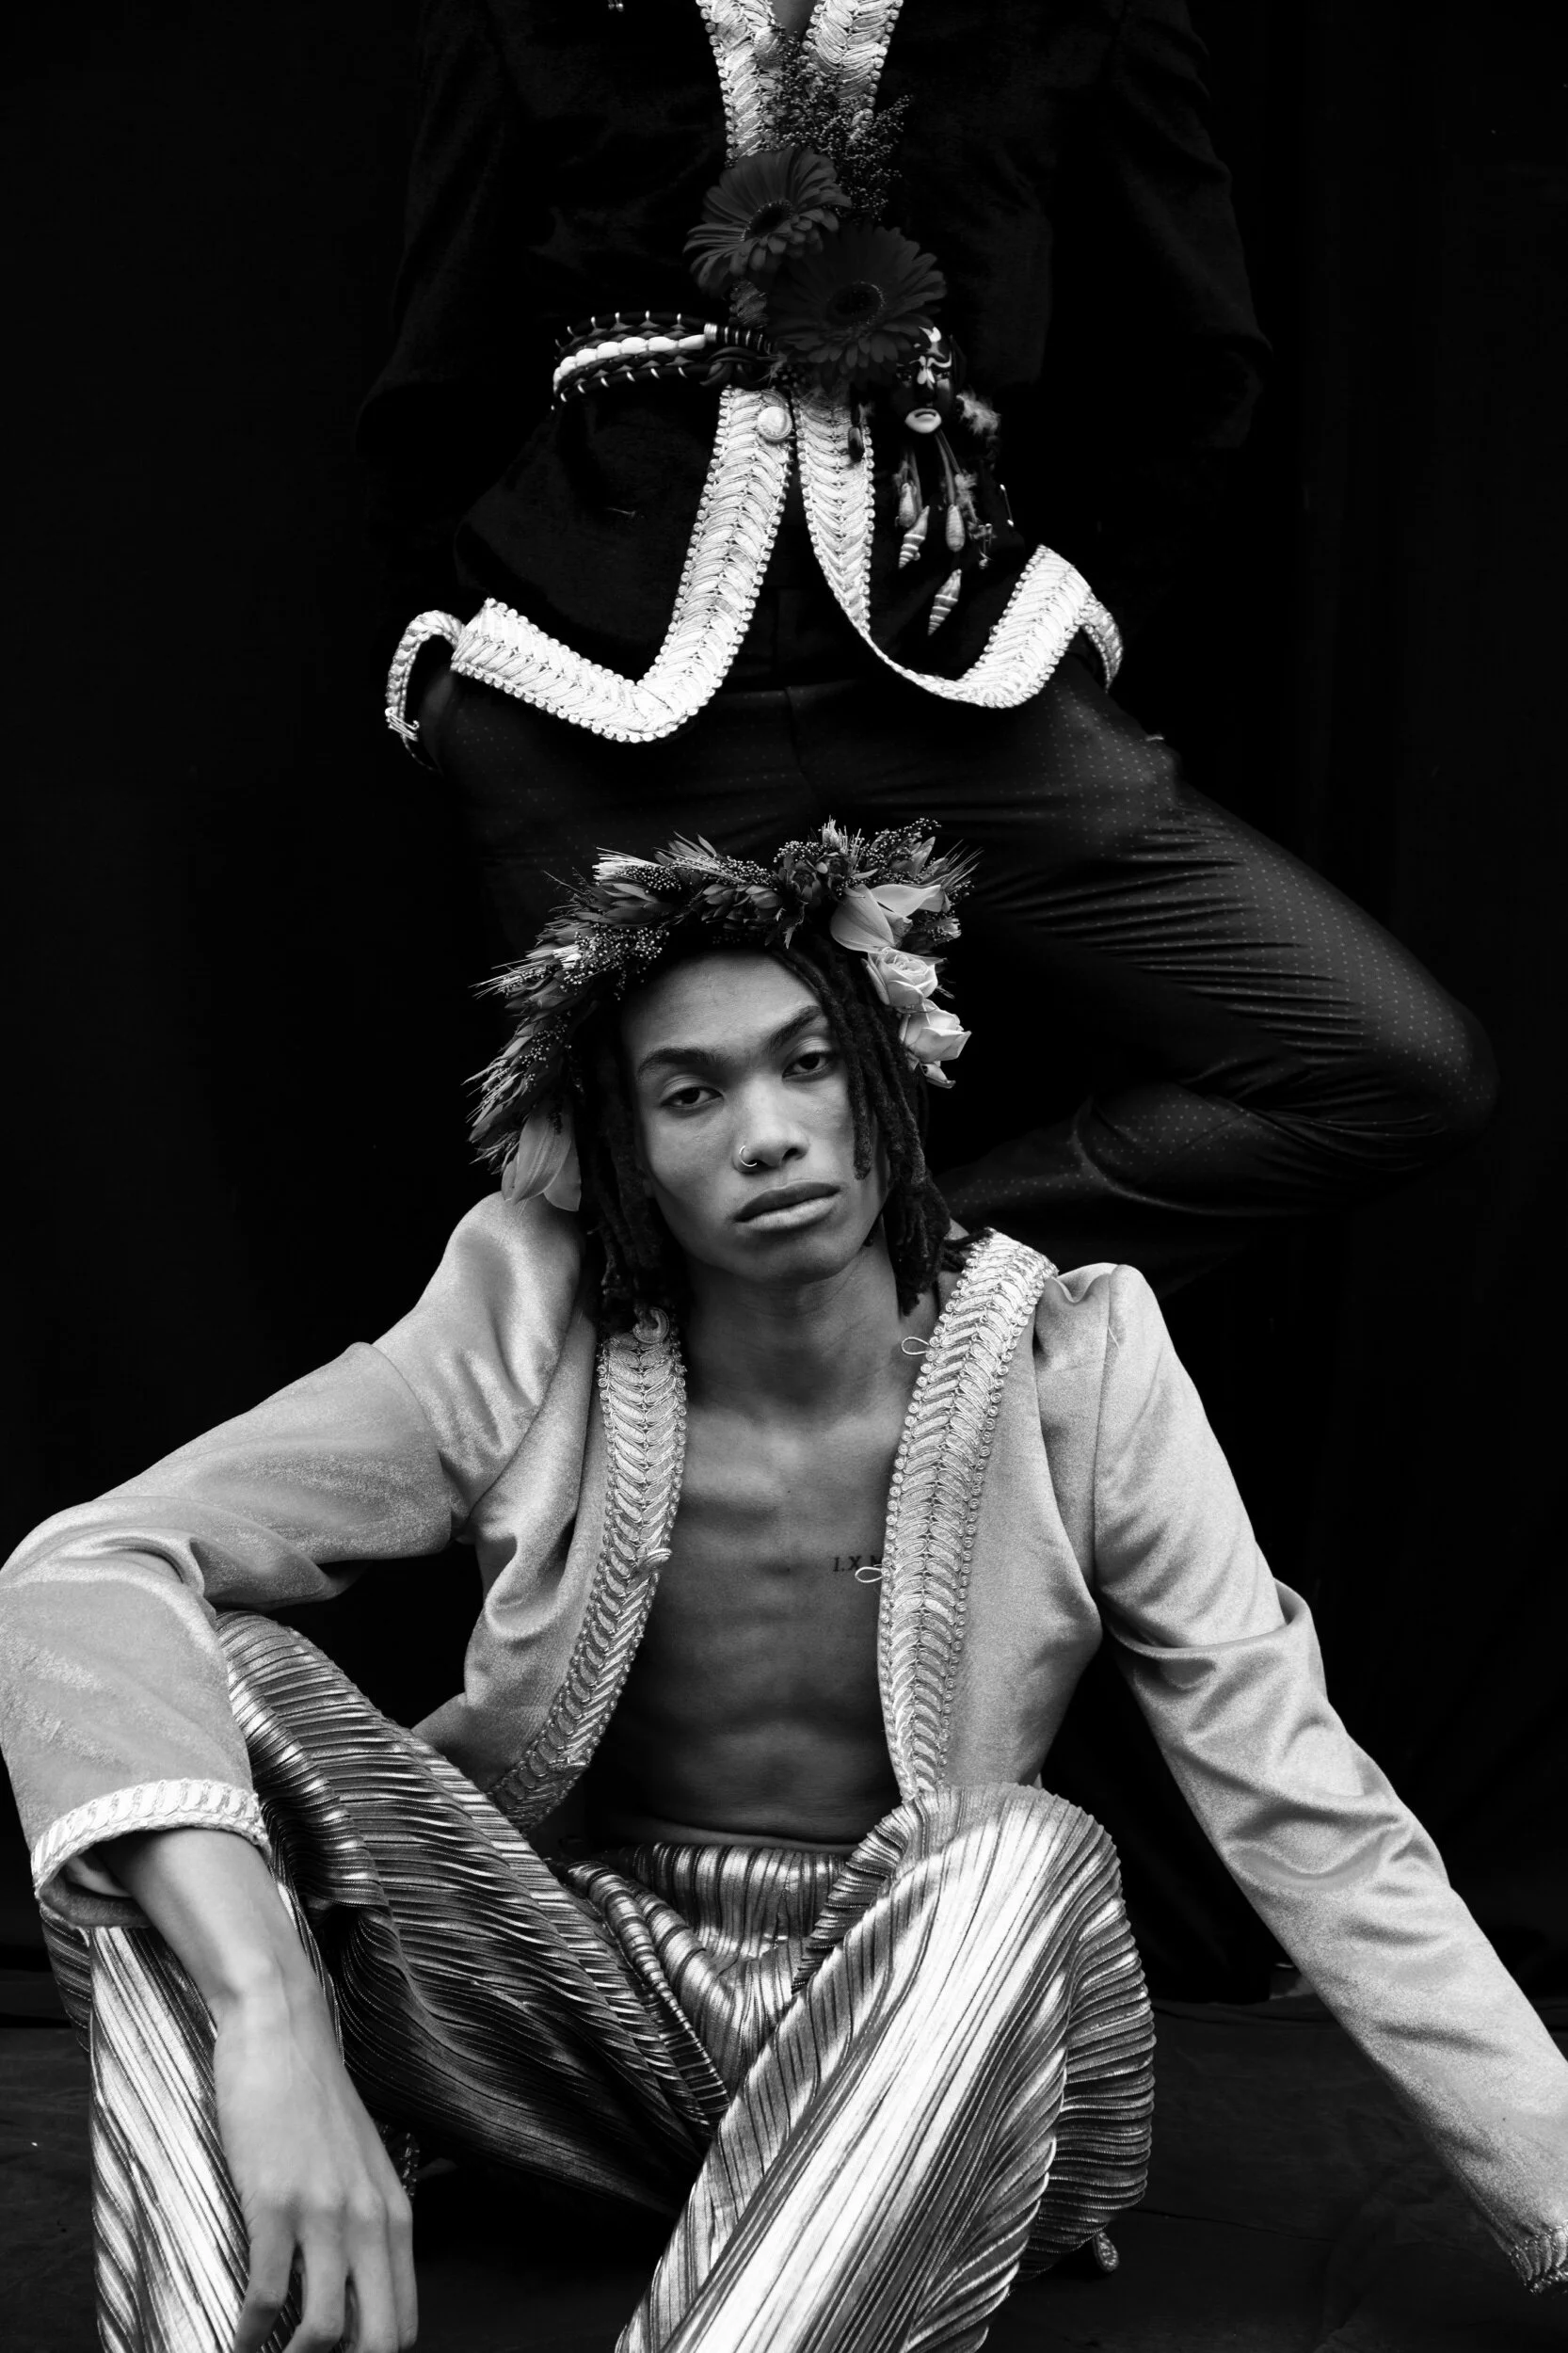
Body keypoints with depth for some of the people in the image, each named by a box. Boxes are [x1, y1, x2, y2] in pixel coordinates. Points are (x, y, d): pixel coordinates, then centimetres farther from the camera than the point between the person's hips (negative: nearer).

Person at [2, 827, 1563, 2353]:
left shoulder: (1070, 1370, -10)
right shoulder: (533, 1343, -11)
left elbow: (1310, 1820, -10)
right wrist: (271, 2013, -38)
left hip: (937, 2064, 0)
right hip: (592, 1996, 1)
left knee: (1026, 1858, -35)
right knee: (211, 1679, -23)